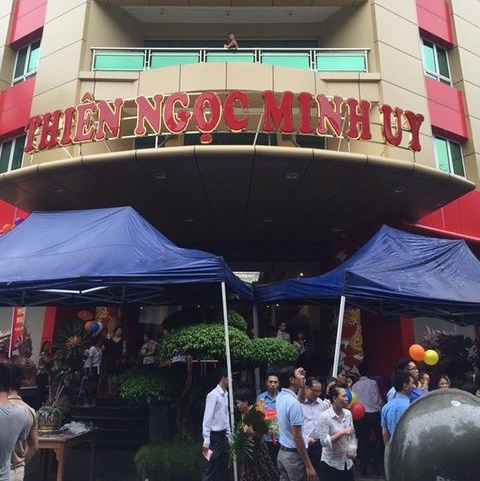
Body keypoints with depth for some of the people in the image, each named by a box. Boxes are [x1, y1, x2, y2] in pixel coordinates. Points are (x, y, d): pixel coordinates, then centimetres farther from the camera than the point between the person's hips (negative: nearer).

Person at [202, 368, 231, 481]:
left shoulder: (225, 395, 8)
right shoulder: (213, 395, -17)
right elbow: (207, 418, -19)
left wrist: (229, 435, 15)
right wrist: (206, 440, -21)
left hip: (223, 435, 8)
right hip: (215, 436, -8)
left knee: (223, 467, 15)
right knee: (211, 468, -2)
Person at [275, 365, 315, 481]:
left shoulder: (280, 397, 4)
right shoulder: (294, 404, -23)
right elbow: (297, 438, -22)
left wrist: (301, 377, 14)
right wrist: (308, 466, -17)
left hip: (282, 452, 9)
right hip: (294, 455, -9)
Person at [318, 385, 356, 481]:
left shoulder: (348, 413, 0)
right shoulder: (325, 416, -17)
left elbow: (352, 435, 11)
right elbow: (324, 441, -20)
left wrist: (353, 451, -5)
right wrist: (342, 432, -27)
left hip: (348, 462, 5)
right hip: (331, 463, -5)